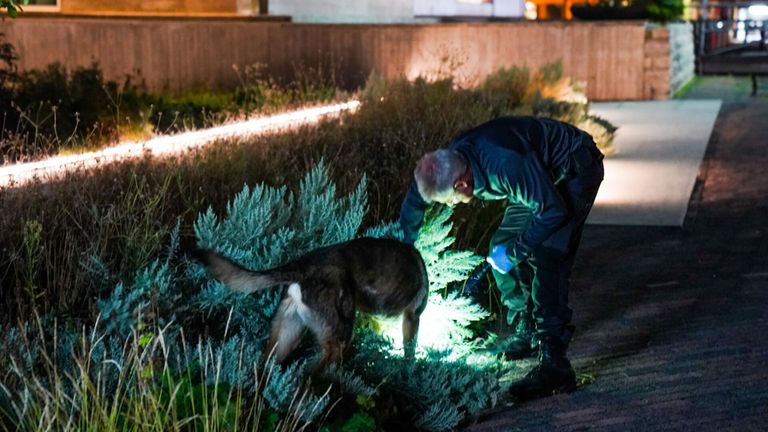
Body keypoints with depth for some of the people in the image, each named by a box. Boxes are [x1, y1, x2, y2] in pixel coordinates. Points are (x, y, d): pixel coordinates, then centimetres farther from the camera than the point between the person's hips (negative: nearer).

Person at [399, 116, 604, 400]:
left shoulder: (505, 164, -39)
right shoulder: (446, 164, -12)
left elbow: (554, 211, -30)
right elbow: (413, 201, 9)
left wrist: (515, 253, -22)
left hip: (575, 171, -9)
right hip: (542, 176, 9)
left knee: (545, 259, -22)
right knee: (501, 247, 7)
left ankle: (554, 364, -24)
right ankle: (526, 333, 23)